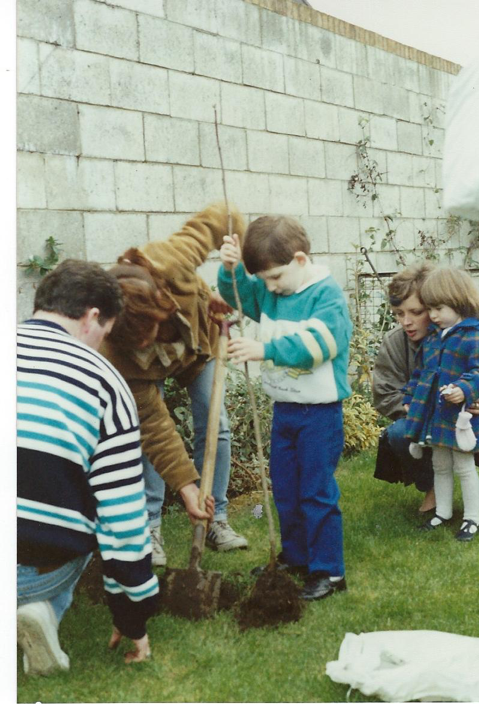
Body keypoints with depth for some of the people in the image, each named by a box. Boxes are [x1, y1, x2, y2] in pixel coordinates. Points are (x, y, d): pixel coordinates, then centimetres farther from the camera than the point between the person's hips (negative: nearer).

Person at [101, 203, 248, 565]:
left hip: (198, 343, 2)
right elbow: (154, 425, -36)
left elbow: (220, 217, -26)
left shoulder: (170, 262, -45)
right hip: (149, 370, -2)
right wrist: (186, 484, -34)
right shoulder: (111, 349, -42)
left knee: (215, 427, -2)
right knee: (146, 436, -15)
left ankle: (217, 521, 11)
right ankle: (150, 528, 1)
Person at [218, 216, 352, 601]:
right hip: (283, 407, 8)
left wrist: (265, 349, -37)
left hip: (319, 411, -7)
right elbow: (236, 294, 14)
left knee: (317, 492, -2)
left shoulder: (327, 294, -17)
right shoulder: (268, 293, 4)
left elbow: (315, 343, -30)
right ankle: (295, 558, 32)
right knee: (284, 489, 16)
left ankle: (328, 570, 11)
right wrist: (231, 269, -7)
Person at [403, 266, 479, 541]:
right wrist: (410, 398, 20)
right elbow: (420, 372, 19)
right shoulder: (432, 338, 10)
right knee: (440, 467, 19)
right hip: (434, 414, 7)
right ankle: (443, 512, 33)